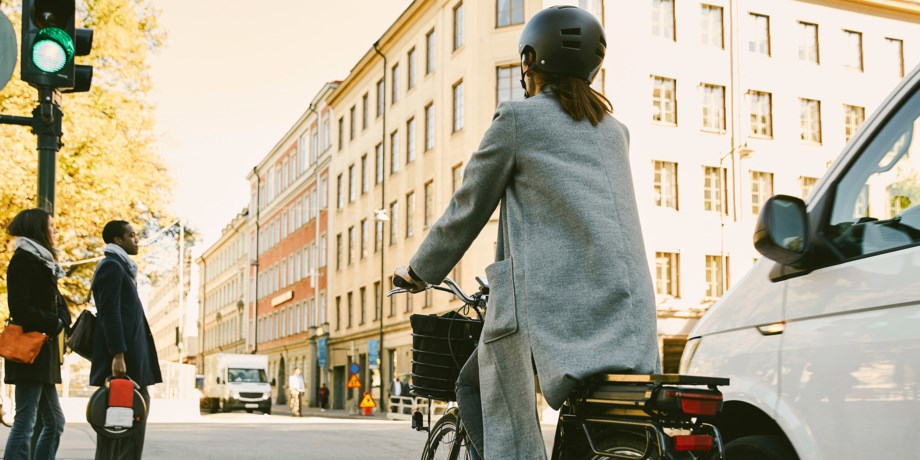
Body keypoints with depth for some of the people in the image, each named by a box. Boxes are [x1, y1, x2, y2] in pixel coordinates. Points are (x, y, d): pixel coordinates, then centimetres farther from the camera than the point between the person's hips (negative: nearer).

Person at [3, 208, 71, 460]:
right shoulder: (23, 260, -8)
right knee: (25, 421, -10)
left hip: (44, 352, 10)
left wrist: (60, 322, 0)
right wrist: (53, 324, -9)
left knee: (55, 422, 11)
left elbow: (60, 306, 18)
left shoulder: (43, 262, 19)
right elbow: (20, 307, -17)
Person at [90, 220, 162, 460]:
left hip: (130, 352, 10)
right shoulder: (111, 266, -9)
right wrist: (118, 355, -23)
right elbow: (109, 313, -17)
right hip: (120, 357, -10)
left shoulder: (121, 267, 21)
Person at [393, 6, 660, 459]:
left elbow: (468, 208, 7)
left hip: (550, 297, -6)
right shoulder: (614, 129, 23)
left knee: (474, 389, 6)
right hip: (629, 303, 7)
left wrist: (419, 271, 21)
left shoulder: (517, 118, 4)